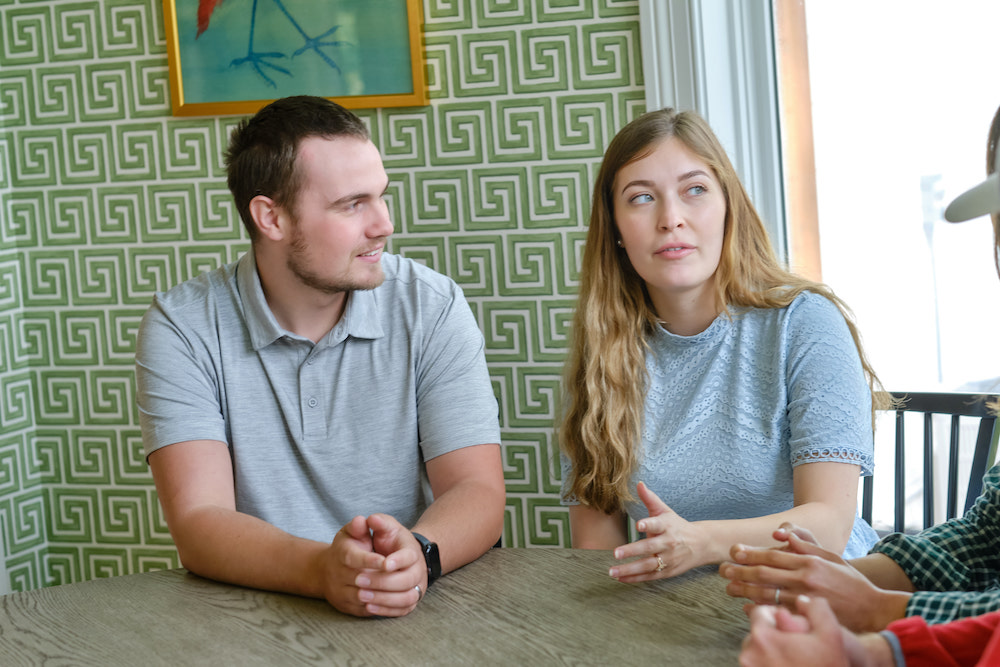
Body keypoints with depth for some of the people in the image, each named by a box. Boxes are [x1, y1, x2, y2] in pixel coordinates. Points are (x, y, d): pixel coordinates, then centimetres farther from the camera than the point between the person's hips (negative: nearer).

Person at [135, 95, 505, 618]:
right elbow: (198, 522, -14)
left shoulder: (432, 307, -2)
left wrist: (417, 555, -29)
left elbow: (477, 493, -7)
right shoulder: (181, 327, -5)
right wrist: (323, 570, -33)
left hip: (421, 614, 2)